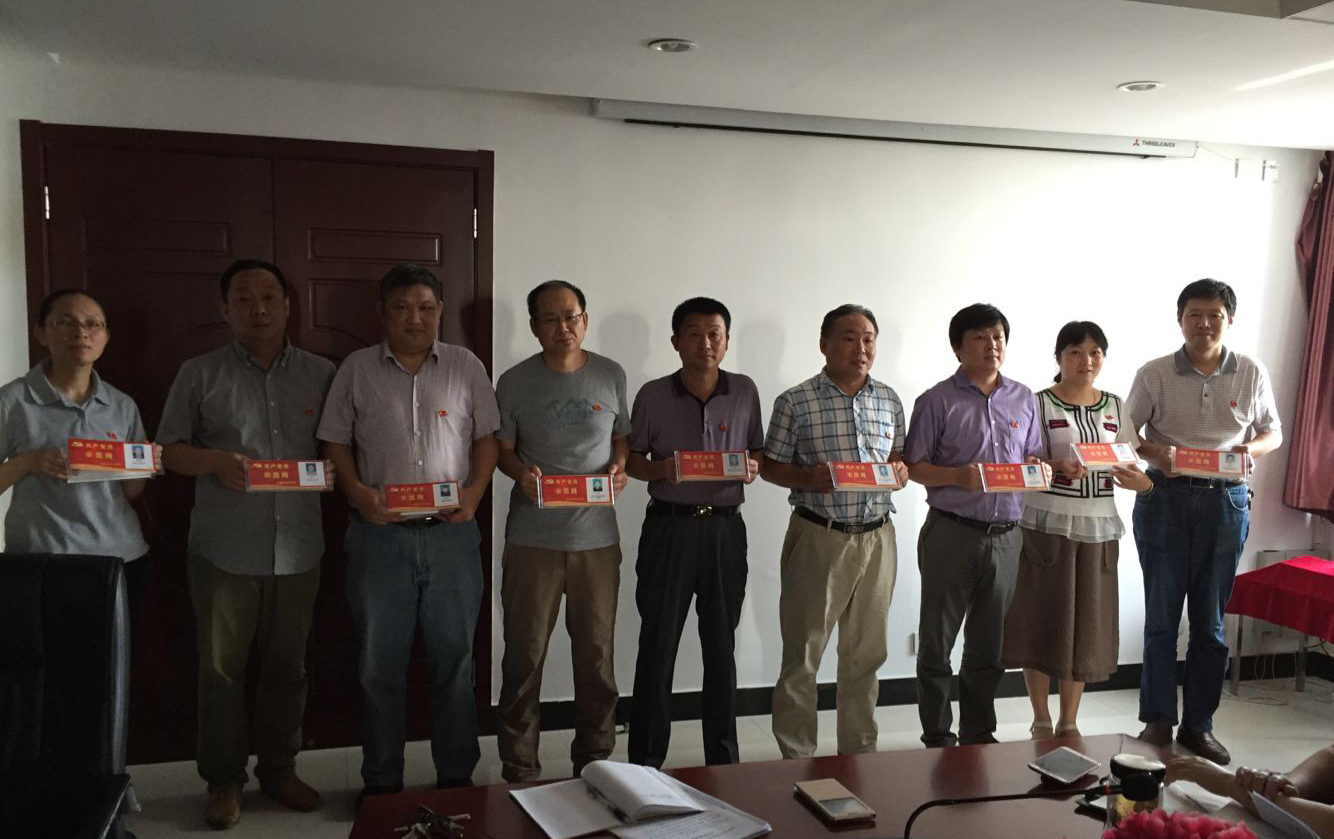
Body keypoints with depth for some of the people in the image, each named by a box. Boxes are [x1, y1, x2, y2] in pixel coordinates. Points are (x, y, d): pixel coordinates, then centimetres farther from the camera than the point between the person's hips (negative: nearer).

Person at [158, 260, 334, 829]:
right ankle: (223, 780, 23)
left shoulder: (321, 374, 7)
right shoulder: (200, 374, 3)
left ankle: (279, 770, 28)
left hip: (297, 547, 2)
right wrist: (214, 462, -15)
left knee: (286, 665, 12)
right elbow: (169, 450, 3)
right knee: (222, 668, 7)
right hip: (224, 549, -1)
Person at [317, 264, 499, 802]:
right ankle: (381, 781, 24)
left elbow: (486, 439, 7)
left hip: (451, 534, 0)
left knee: (454, 658, 8)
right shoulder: (356, 369, 6)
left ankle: (456, 775, 23)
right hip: (379, 533, 0)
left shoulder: (466, 367, 6)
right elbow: (335, 442, 7)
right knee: (380, 663, 9)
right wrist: (356, 491, -9)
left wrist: (474, 493, -8)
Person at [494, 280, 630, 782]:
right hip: (532, 538, -1)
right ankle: (519, 768, 20)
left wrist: (619, 468, -6)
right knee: (524, 654, 5)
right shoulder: (515, 382, 0)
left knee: (596, 653, 9)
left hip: (597, 536, 2)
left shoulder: (611, 376, 4)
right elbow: (502, 449, 5)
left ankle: (594, 760, 26)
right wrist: (520, 472, -15)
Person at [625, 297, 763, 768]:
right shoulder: (653, 396, -2)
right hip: (669, 526, -2)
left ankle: (724, 760, 27)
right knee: (657, 645, 3)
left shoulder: (745, 392, 2)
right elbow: (632, 460, 5)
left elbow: (758, 452, 13)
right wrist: (661, 470, -15)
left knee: (722, 645, 12)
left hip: (725, 528, 2)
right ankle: (645, 762, 16)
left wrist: (753, 468, -9)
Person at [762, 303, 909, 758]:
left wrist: (900, 470, -5)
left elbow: (898, 458, 18)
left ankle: (860, 753, 28)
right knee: (802, 656, 3)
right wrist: (809, 478, -19)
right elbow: (770, 466, -1)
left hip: (876, 538, 4)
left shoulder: (889, 400, 9)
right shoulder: (795, 401, -5)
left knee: (866, 654, 14)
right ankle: (796, 757, 17)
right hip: (819, 537, -4)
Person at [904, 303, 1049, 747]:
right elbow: (914, 467, -5)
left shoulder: (1023, 399, 10)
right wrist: (959, 477, -20)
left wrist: (1041, 469, -5)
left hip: (1006, 534, 4)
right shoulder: (937, 401, -4)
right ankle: (937, 737, 19)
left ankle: (978, 734, 28)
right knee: (938, 640, 6)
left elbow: (1034, 455, 17)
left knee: (988, 644, 14)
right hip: (951, 532, -4)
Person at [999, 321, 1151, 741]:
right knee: (1043, 621, 1)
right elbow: (1026, 467, -8)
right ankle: (1041, 721, 16)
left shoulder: (1114, 406, 10)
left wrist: (1140, 481, -12)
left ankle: (1070, 722, 21)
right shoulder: (1039, 404, -4)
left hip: (1098, 528, 4)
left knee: (1086, 625, 8)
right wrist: (1058, 467, -27)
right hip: (1047, 526, -4)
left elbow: (1128, 465, 11)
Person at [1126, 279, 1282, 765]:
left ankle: (1198, 725, 20)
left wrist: (1252, 449, -10)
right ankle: (1157, 720, 15)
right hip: (1164, 498, -1)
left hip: (1226, 501, 1)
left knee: (1210, 618, 8)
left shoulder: (1252, 374, 3)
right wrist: (1153, 453, -16)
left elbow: (1273, 432, 12)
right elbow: (1127, 433, 4)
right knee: (1161, 614, 3)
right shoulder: (1154, 375, -2)